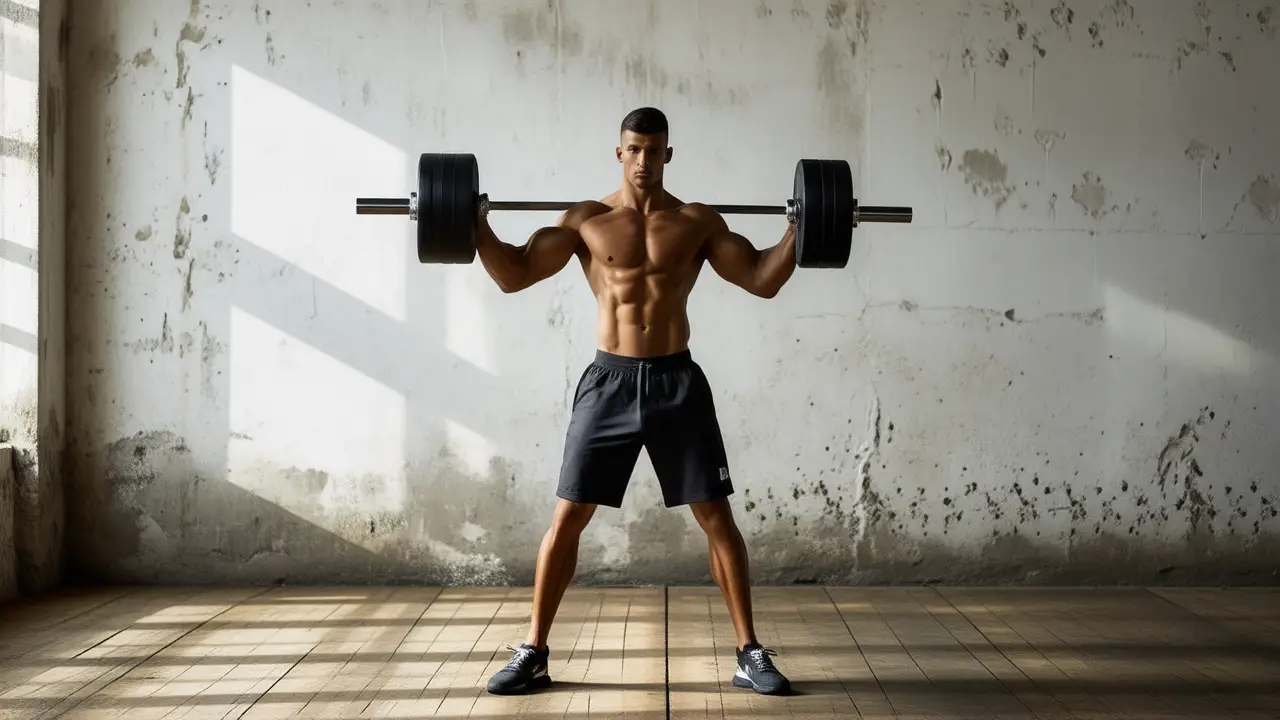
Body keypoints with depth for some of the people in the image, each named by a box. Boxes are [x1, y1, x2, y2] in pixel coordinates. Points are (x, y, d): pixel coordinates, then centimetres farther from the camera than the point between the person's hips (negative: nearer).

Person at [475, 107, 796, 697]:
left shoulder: (698, 221, 5)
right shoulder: (587, 220, 4)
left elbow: (762, 281, 5)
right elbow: (514, 276, 1)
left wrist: (797, 230, -6)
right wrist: (476, 225, -10)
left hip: (677, 382, 0)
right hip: (610, 381, 0)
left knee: (717, 519, 1)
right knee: (567, 517, 0)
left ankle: (749, 655, 14)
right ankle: (533, 654, 14)